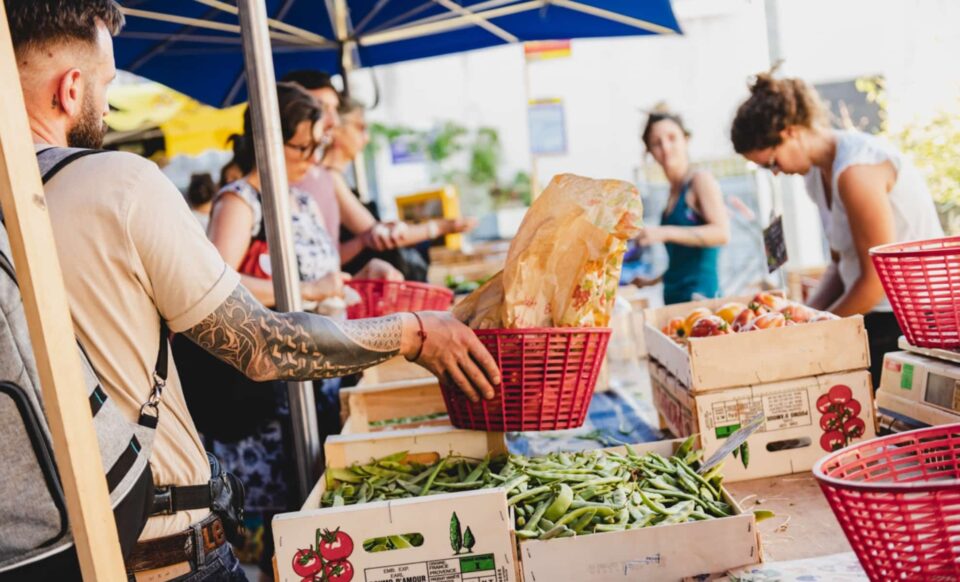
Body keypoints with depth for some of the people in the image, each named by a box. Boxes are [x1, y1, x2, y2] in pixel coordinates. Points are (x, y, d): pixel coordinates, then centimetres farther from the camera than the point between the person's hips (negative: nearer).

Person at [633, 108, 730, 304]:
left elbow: (721, 233, -17)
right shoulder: (673, 192, 16)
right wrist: (653, 280, 28)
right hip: (674, 296, 6)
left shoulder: (701, 180, -3)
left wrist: (665, 233, -21)